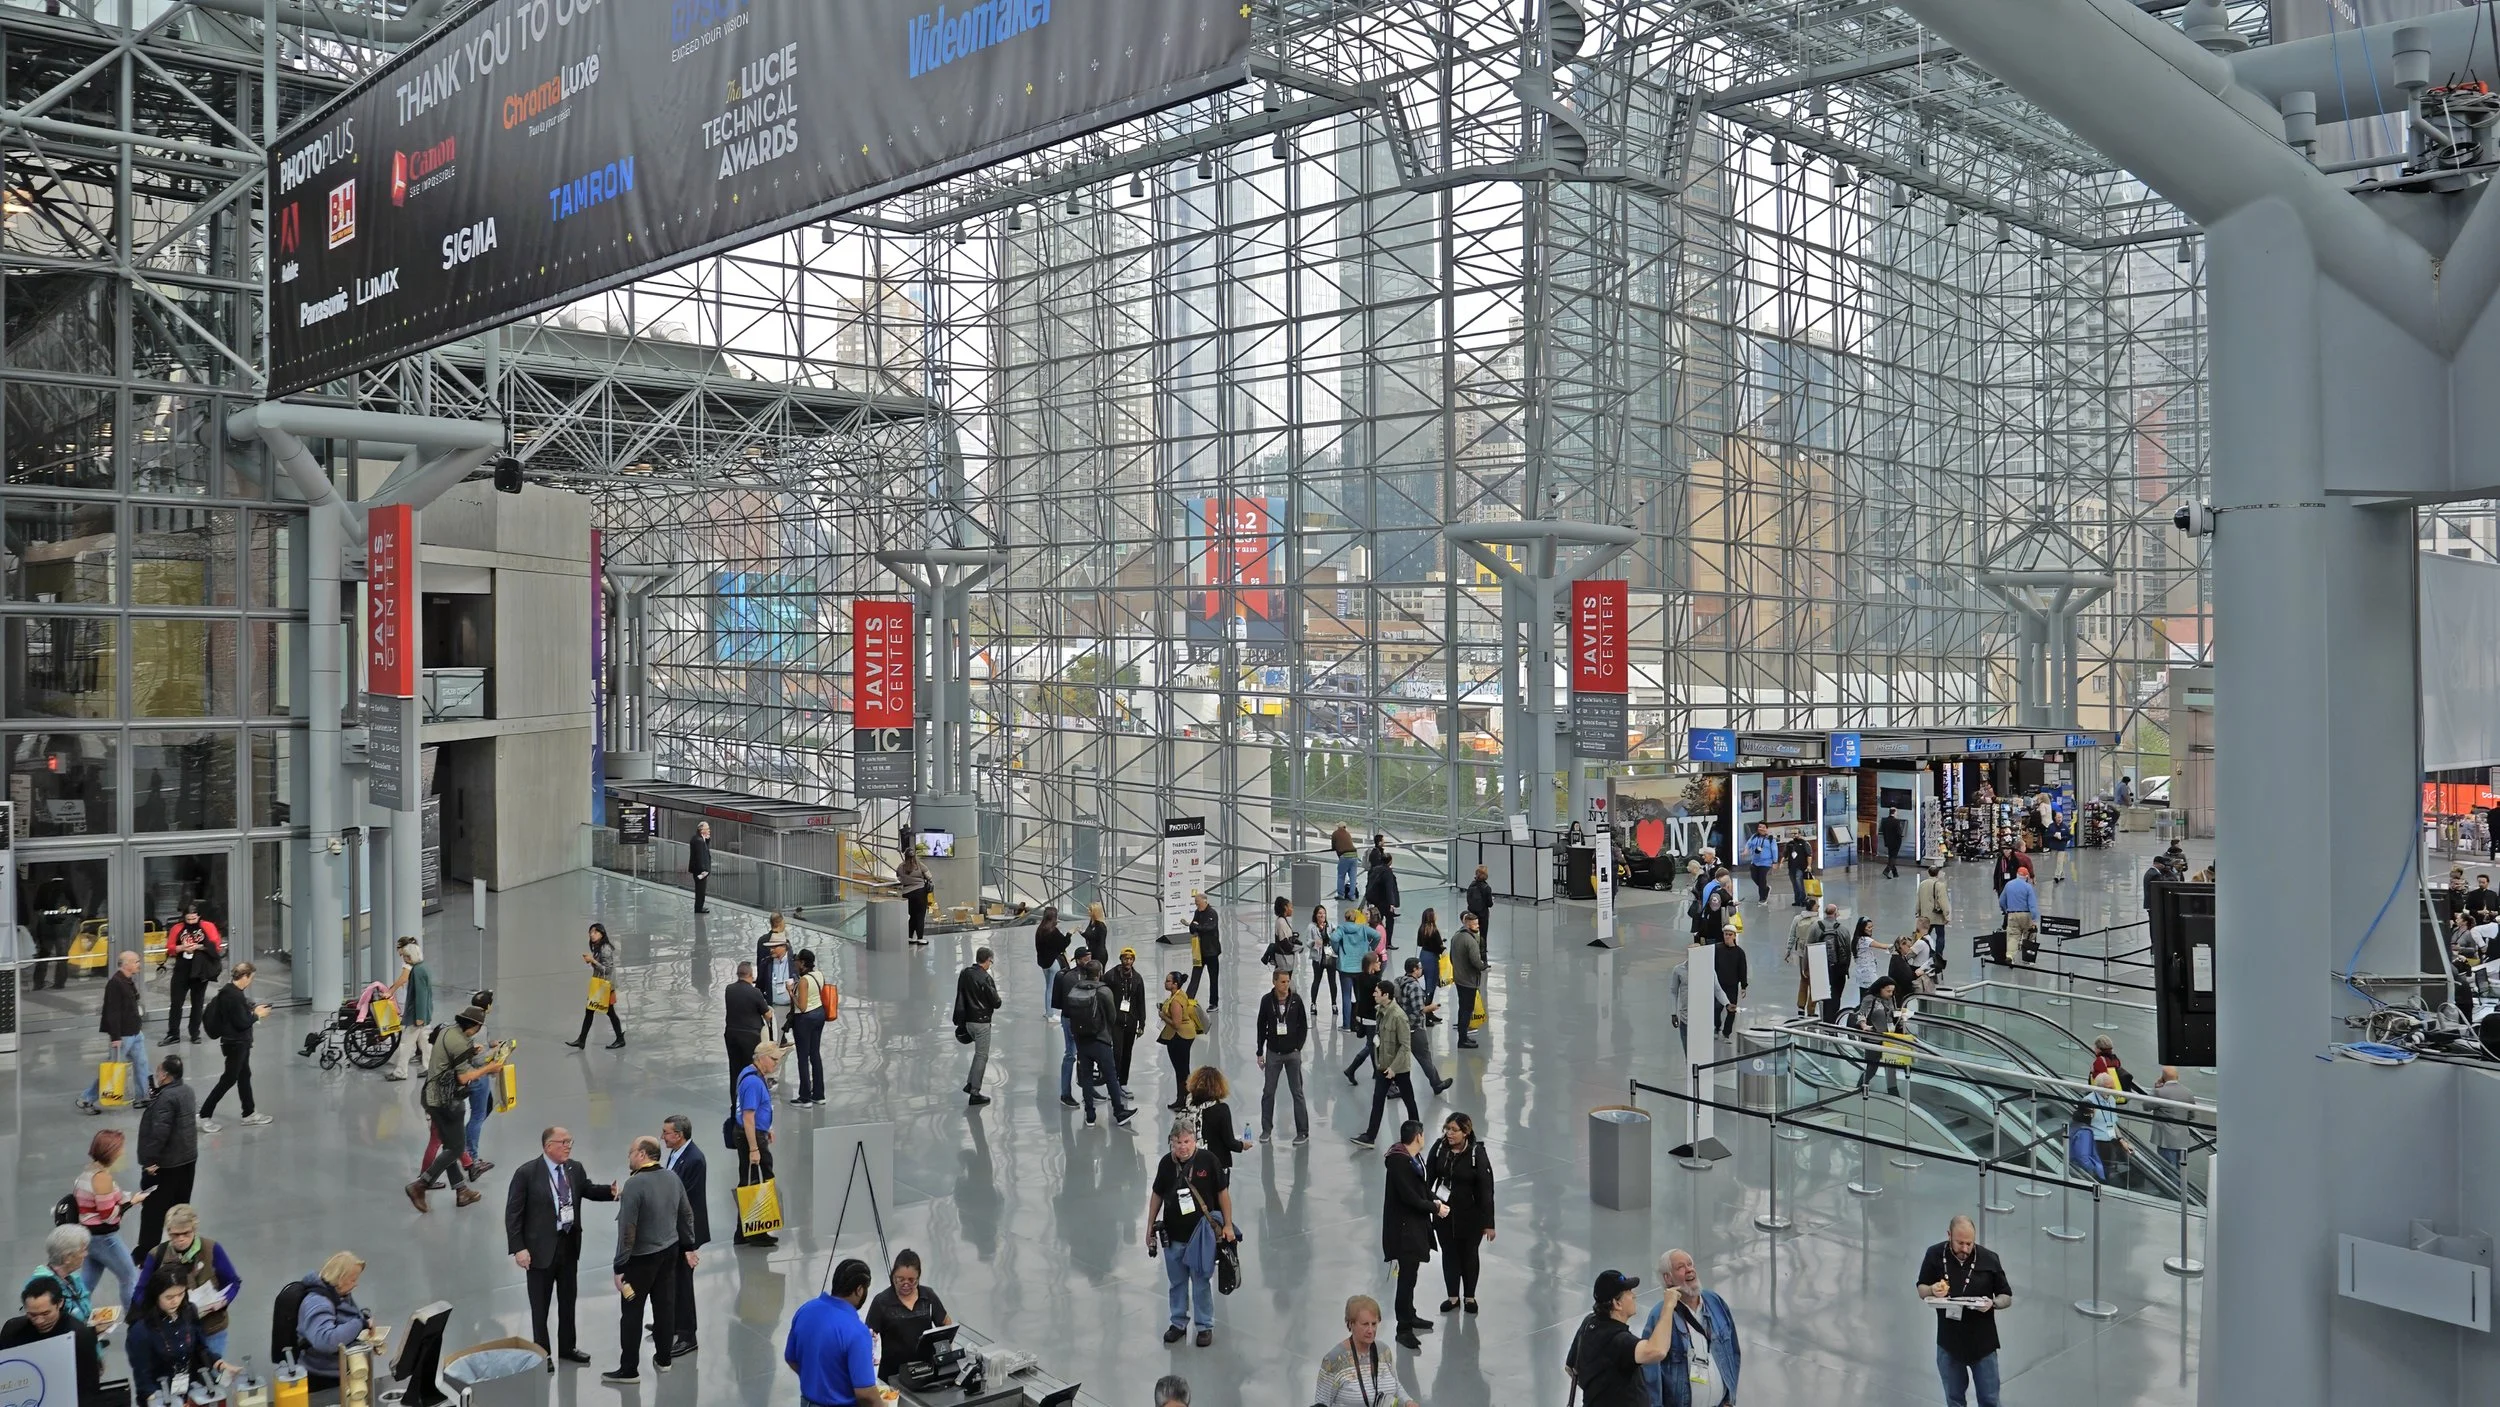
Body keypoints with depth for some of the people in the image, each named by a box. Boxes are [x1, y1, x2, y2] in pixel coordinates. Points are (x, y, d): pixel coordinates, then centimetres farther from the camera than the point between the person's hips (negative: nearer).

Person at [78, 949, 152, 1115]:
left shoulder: (129, 981, 9)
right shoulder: (115, 983, -21)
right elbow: (113, 1012, -23)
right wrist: (115, 1037, -24)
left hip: (135, 1032, 9)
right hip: (122, 1035, -9)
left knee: (141, 1064, 12)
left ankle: (142, 1097, 21)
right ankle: (86, 1100, 12)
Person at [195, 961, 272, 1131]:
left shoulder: (232, 990, 5)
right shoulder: (232, 995, -25)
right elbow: (241, 1023, -23)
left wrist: (253, 1010, 6)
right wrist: (257, 1015, -9)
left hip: (240, 1042, 10)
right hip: (235, 1043, -10)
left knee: (244, 1076, 17)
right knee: (229, 1079, -2)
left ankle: (249, 1114, 26)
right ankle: (204, 1116, 5)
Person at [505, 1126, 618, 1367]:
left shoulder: (575, 1168, -2)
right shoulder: (526, 1173, -17)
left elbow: (588, 1189, 13)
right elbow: (513, 1213, -14)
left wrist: (612, 1190, -9)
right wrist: (519, 1248, -18)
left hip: (570, 1244, 5)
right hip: (541, 1247, -5)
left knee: (568, 1299, 19)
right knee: (540, 1304, 11)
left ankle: (568, 1347, 36)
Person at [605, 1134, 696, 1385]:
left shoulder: (634, 1184, -21)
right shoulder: (673, 1178, 1)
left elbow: (627, 1229, -22)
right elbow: (687, 1214, 10)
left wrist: (619, 1267, -16)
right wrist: (688, 1247, 21)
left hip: (642, 1257, -7)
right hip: (670, 1251, 7)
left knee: (632, 1312, 4)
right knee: (665, 1305, 15)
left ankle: (629, 1370, 11)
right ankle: (663, 1358, 26)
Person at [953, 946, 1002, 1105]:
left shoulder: (964, 974, 2)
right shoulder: (985, 978, -20)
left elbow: (959, 999, 9)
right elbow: (996, 1003, -15)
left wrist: (959, 1021, 16)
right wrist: (1000, 1001, 9)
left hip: (968, 1020, 7)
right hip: (981, 1021, -7)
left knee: (979, 1052, 23)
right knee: (982, 1056, 2)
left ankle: (970, 1083, 18)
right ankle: (975, 1093, 5)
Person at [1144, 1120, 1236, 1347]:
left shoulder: (1207, 1160, -15)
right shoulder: (1166, 1163, -6)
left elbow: (1222, 1192, -5)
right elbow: (1157, 1195, 7)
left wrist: (1227, 1225, -5)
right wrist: (1150, 1227, 10)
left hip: (1201, 1234, -3)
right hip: (1172, 1235, 3)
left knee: (1201, 1283, 8)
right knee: (1177, 1283, 16)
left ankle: (1205, 1326, 23)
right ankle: (1179, 1323, 33)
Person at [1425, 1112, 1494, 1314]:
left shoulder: (1477, 1153, -21)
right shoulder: (1439, 1147, -11)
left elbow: (1486, 1189, -16)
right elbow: (1428, 1177, -1)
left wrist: (1488, 1222, -14)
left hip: (1470, 1214, -3)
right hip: (1443, 1211, 3)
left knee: (1469, 1254, 16)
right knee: (1449, 1253, 16)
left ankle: (1469, 1296, 35)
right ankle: (1453, 1296, 33)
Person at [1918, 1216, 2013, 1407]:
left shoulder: (1989, 1259, -13)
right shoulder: (1934, 1255, -10)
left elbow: (2007, 1298, -2)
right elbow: (1921, 1290, 3)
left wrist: (1992, 1303, -24)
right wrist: (1932, 1291, -20)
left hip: (1983, 1343, -1)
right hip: (1949, 1343, 1)